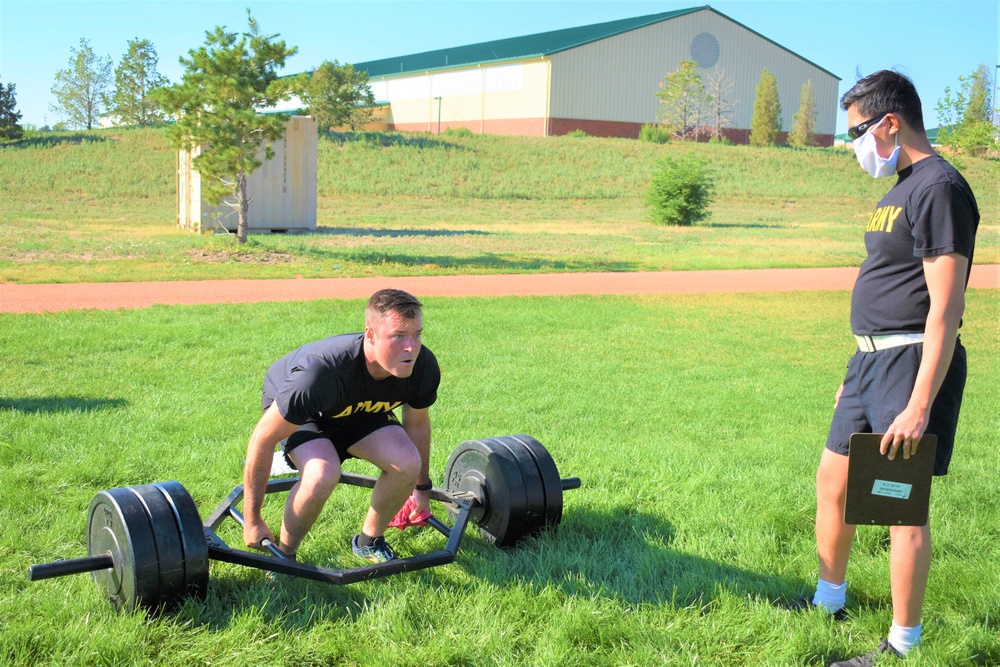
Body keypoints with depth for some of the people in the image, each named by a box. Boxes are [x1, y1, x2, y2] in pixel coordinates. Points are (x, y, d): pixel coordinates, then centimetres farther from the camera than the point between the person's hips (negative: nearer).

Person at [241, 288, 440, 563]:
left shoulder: (423, 367, -26)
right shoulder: (322, 371, -42)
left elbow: (417, 423, -2)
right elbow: (263, 439, -30)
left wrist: (422, 488, 11)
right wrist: (252, 521, -21)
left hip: (360, 411, 5)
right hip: (299, 414, -4)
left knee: (407, 463, -23)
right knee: (322, 474, -35)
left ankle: (369, 541, 4)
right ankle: (283, 553, -8)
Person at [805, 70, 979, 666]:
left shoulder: (939, 188, -16)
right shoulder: (901, 189, 15)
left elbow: (946, 309, -21)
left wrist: (920, 406, -25)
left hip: (913, 360, -10)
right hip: (873, 358, 10)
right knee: (833, 480, 18)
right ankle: (829, 602, 36)